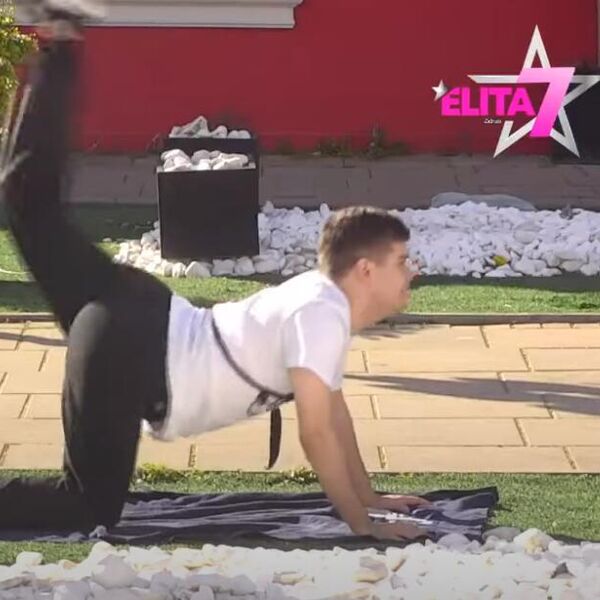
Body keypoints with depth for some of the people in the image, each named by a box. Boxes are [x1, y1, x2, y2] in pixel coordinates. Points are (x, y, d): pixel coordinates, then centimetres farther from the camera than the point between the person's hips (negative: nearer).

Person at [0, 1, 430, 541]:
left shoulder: (324, 297, 11)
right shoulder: (323, 317, -19)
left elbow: (334, 409, 20)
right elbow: (317, 431, -19)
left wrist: (370, 495, 23)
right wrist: (363, 524, -12)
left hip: (144, 323, 9)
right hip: (130, 353, -9)